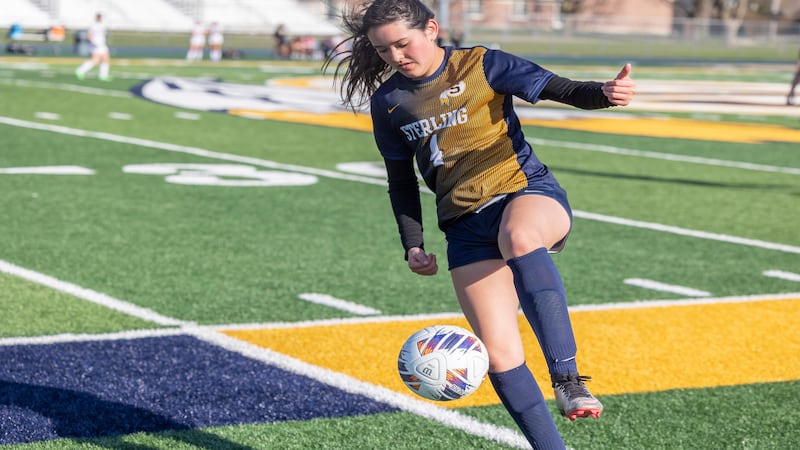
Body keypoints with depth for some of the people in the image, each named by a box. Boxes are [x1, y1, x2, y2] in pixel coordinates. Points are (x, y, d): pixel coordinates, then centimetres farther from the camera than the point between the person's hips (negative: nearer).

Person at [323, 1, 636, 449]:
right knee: (499, 355, -8)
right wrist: (414, 245, 9)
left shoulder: (481, 65, -3)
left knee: (519, 239, -42)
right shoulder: (388, 101, 8)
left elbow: (561, 90, -11)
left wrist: (605, 92, -32)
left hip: (528, 190, -4)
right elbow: (402, 181, 19)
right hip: (466, 225, 4)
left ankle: (567, 377, -41)